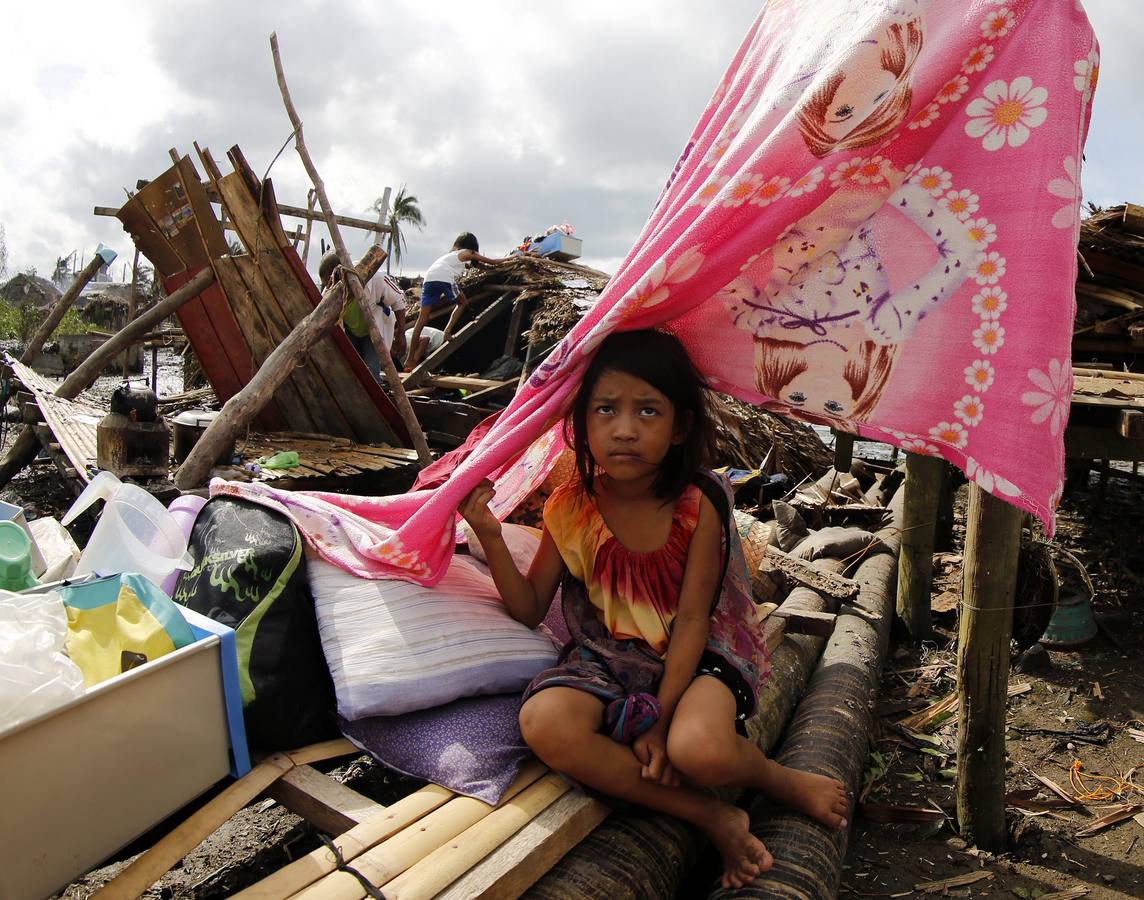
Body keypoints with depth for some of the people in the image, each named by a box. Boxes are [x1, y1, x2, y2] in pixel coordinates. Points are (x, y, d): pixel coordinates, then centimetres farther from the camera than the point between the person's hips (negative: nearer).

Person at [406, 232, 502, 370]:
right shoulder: (467, 253, 20)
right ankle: (448, 330, 2)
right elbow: (491, 262, 29)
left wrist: (483, 265, 67)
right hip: (445, 278, -6)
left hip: (429, 278, 6)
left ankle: (411, 360, -4)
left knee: (422, 319, 1)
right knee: (462, 302, 23)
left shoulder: (451, 253, 38)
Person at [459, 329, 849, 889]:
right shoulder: (571, 507, -7)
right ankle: (709, 818, -13)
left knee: (700, 749, -35)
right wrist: (490, 537, -16)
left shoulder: (698, 505, -13)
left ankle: (776, 778, 5)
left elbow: (691, 621, -10)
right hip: (604, 658, 3)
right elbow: (529, 610, -1)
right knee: (545, 724, -29)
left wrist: (660, 716, -15)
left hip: (691, 658, -2)